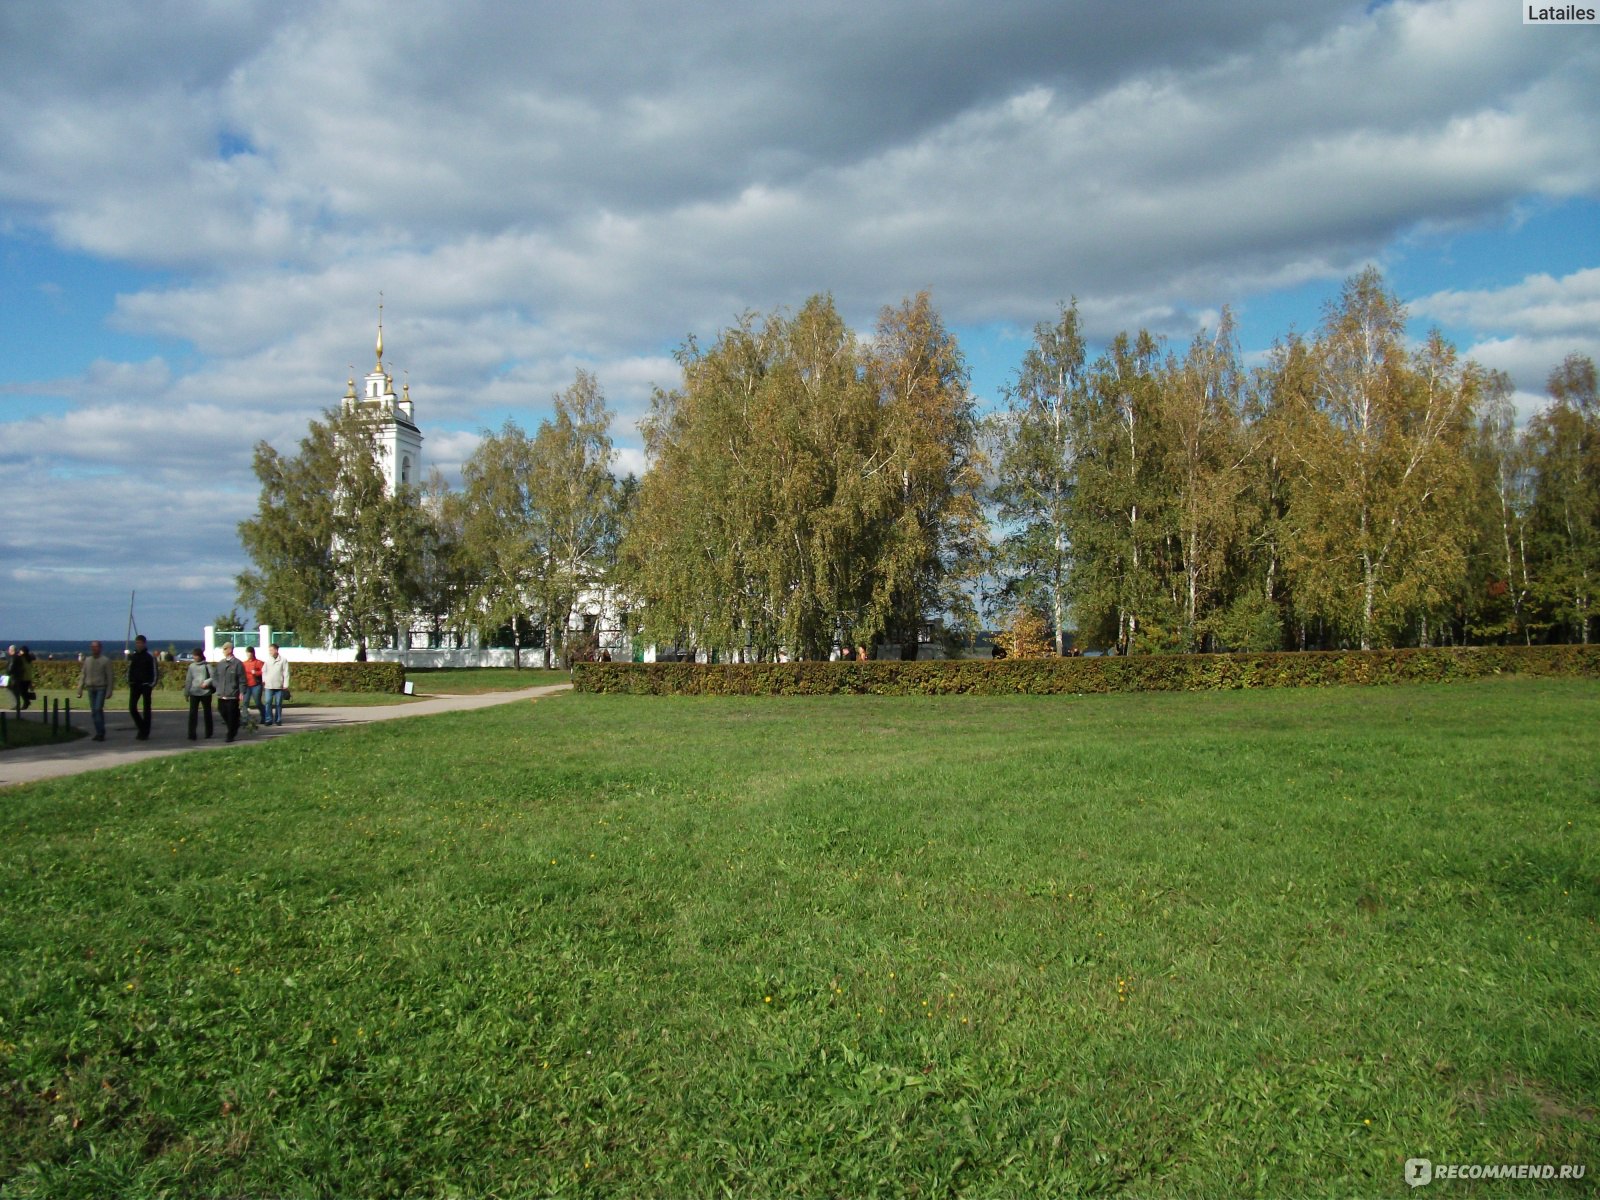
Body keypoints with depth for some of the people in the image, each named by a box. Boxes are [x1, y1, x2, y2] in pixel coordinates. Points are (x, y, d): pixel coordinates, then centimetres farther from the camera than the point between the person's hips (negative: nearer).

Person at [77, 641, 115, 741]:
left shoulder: (105, 660, -3)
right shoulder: (87, 660, 11)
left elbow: (110, 676, -4)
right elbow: (82, 675, 13)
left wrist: (109, 691, -9)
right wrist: (80, 689, 6)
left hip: (101, 688, -5)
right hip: (91, 688, 5)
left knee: (98, 709, -16)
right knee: (93, 712, 6)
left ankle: (101, 733, -13)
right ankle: (99, 733, 13)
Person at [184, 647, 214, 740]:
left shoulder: (207, 665, 0)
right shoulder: (191, 666, 8)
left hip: (205, 692, -2)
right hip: (194, 693, 2)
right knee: (192, 713, 0)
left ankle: (208, 733, 6)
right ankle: (191, 734, 2)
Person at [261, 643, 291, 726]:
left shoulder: (283, 660, -1)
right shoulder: (268, 660, 6)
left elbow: (286, 673, -1)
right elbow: (264, 671, 13)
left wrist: (285, 685, -5)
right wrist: (264, 680, 0)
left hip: (279, 685, -2)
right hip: (269, 685, 2)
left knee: (278, 703, 3)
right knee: (268, 702, -3)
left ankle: (278, 720, 11)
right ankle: (268, 719, 1)